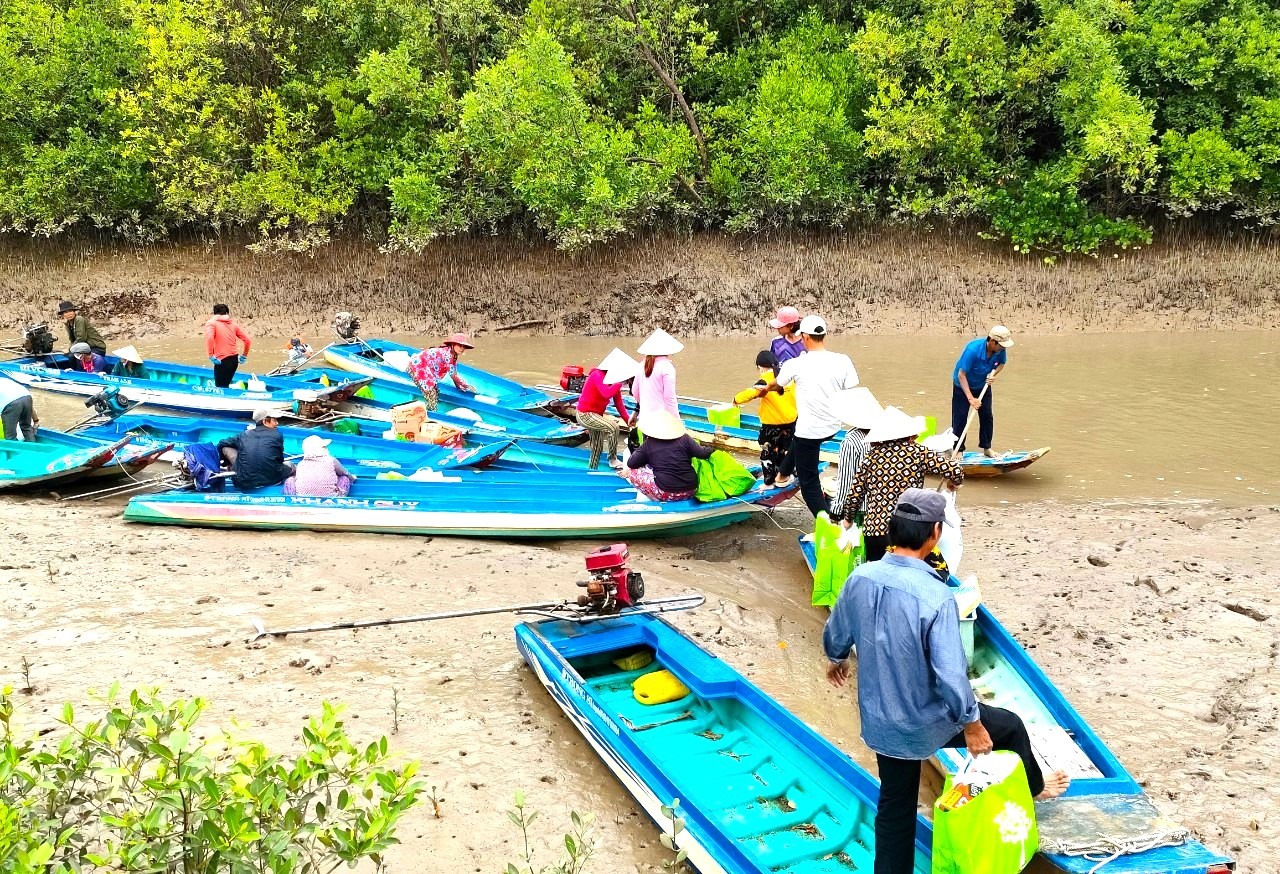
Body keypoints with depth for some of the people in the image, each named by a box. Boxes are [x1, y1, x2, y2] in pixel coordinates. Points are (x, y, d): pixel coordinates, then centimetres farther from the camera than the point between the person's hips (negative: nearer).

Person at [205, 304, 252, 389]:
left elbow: (209, 338, -20)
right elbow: (247, 340, 9)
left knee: (221, 387, -5)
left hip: (222, 360, -5)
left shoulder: (211, 323, 0)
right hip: (234, 359, 5)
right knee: (225, 385, 19)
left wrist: (210, 355, -16)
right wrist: (244, 356, 19)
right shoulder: (233, 324, 12)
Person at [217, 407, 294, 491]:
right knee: (291, 467, 31)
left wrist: (227, 462, 40)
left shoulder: (244, 435, 9)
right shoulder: (277, 435, 2)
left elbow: (221, 445, 22)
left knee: (226, 448, 18)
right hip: (272, 480, 0)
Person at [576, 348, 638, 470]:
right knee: (613, 427, -24)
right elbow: (607, 394, -39)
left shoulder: (615, 380, 3)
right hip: (585, 414, -9)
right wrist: (620, 382, -32)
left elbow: (619, 403, 1)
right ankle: (613, 460, -11)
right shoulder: (598, 375, -22)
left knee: (597, 448, 16)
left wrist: (628, 420, -9)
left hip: (596, 415, 9)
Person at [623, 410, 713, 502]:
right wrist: (713, 447, 20)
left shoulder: (648, 443, 2)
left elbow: (631, 463, 3)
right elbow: (702, 453, -1)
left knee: (633, 472, 11)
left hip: (666, 493, -3)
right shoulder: (684, 438, 3)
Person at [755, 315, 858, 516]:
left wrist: (764, 389, 33)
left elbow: (776, 385, 10)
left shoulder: (796, 364, -11)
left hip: (809, 430, -5)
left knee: (809, 484, 5)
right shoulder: (842, 361, -7)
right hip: (833, 427, 5)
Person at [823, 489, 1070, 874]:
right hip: (928, 723, -4)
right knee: (1009, 726, 25)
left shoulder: (860, 578, -12)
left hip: (879, 721, 4)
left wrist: (837, 661, 28)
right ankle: (1033, 787, 53)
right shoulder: (935, 596, -30)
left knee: (895, 806, 22)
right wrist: (971, 723, -11)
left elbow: (835, 635, 5)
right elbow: (951, 674, -28)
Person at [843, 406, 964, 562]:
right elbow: (955, 470, -5)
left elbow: (855, 493, 10)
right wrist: (954, 482, 18)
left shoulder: (872, 455, 8)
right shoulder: (917, 452, 0)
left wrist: (848, 518, 27)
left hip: (872, 529, 3)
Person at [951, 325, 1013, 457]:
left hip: (983, 385, 5)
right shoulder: (972, 350, -36)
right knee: (960, 418, -4)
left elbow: (1002, 363, 3)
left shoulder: (1000, 349, -20)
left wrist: (994, 373, -20)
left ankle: (986, 448, 18)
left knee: (987, 416, 5)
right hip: (963, 386, -5)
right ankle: (958, 450, 6)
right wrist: (970, 398, -34)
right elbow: (961, 375, -32)